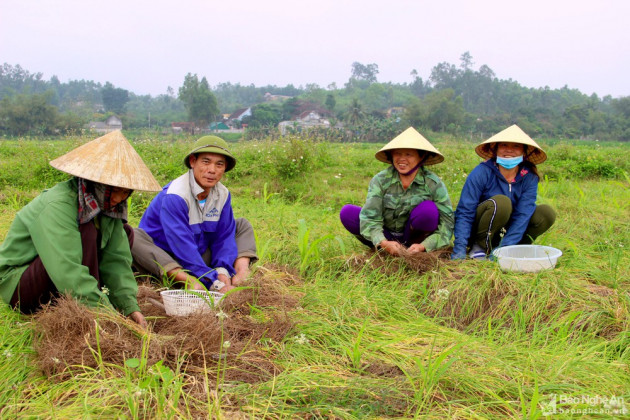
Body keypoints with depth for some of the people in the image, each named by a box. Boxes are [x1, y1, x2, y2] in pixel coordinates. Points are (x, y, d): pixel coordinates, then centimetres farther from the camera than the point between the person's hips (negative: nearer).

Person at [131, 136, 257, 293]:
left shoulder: (223, 194, -2)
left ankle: (241, 272, -24)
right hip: (160, 261, -6)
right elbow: (182, 246, -30)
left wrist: (222, 271, -23)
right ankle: (191, 281, -47)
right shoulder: (174, 196, -24)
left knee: (243, 225, 6)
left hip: (201, 259, 6)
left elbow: (225, 235, -3)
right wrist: (214, 282, -34)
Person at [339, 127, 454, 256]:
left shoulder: (433, 183, -14)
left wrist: (423, 246, -31)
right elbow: (370, 216, -20)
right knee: (347, 212, -18)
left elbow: (447, 222, -16)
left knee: (429, 209, -30)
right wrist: (383, 243, -38)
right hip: (387, 237, 1)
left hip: (413, 238, -1)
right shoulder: (381, 180, -12)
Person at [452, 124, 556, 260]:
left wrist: (503, 249, -29)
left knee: (547, 213, -15)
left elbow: (523, 215, -17)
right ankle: (479, 246, -15)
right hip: (480, 232, -4)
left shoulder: (529, 177, -9)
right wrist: (459, 249, -32)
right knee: (501, 202, -30)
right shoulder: (482, 172, -18)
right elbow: (465, 212, -21)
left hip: (509, 231, 4)